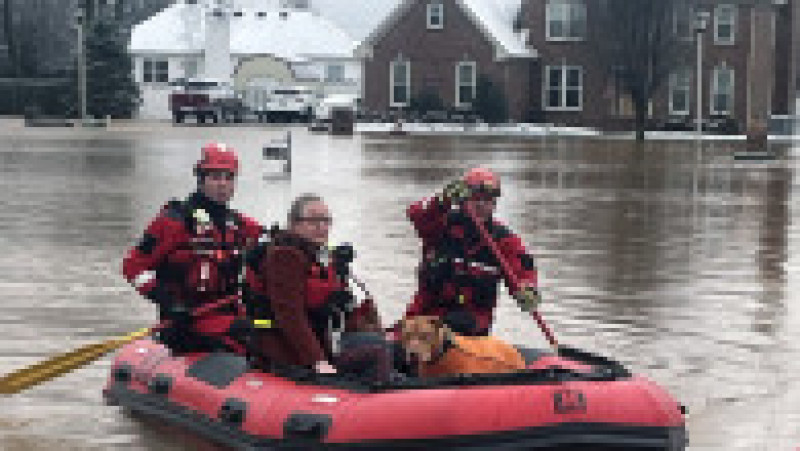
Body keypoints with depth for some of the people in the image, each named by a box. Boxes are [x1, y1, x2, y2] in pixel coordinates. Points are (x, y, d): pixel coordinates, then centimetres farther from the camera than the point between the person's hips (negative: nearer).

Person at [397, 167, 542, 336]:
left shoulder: (503, 239, 3)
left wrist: (528, 292, -29)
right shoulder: (445, 222, -1)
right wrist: (445, 200, -41)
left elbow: (522, 270, -4)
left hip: (474, 317, 0)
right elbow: (415, 215, -20)